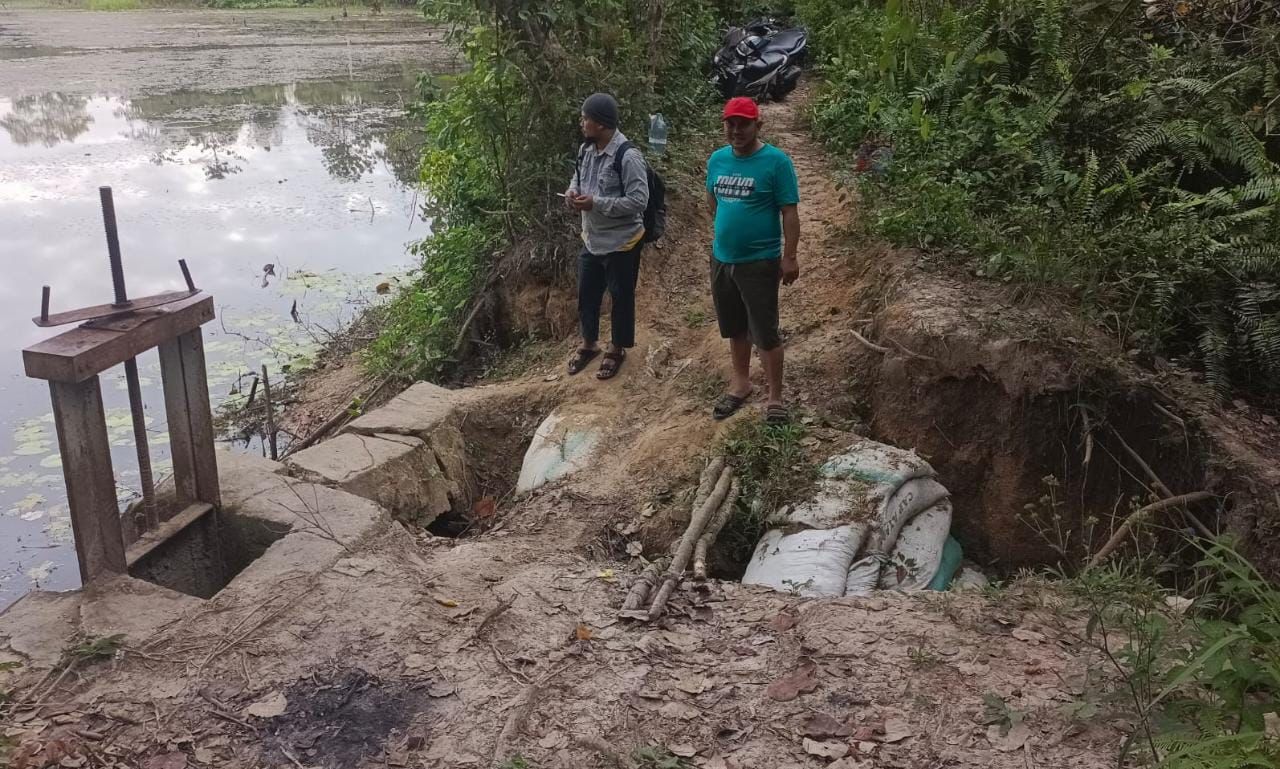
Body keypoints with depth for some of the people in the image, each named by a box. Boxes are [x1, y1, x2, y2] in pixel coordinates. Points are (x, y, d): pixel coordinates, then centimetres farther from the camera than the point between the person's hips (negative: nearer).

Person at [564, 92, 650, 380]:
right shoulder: (586, 149, 1)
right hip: (591, 239, 7)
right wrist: (573, 193, -8)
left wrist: (596, 203, -28)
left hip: (621, 243, -7)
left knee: (620, 297, 11)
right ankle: (589, 343, 39)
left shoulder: (628, 156, -24)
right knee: (586, 293, 18)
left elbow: (639, 201, -26)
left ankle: (617, 349, 30)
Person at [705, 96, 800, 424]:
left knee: (765, 332, 0)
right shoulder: (717, 159, 3)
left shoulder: (776, 161, -13)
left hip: (760, 262, -5)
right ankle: (741, 382, 35)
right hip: (721, 258, 6)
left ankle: (775, 397, 12)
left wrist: (789, 257, -16)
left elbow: (789, 212, -13)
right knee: (734, 327, 18)